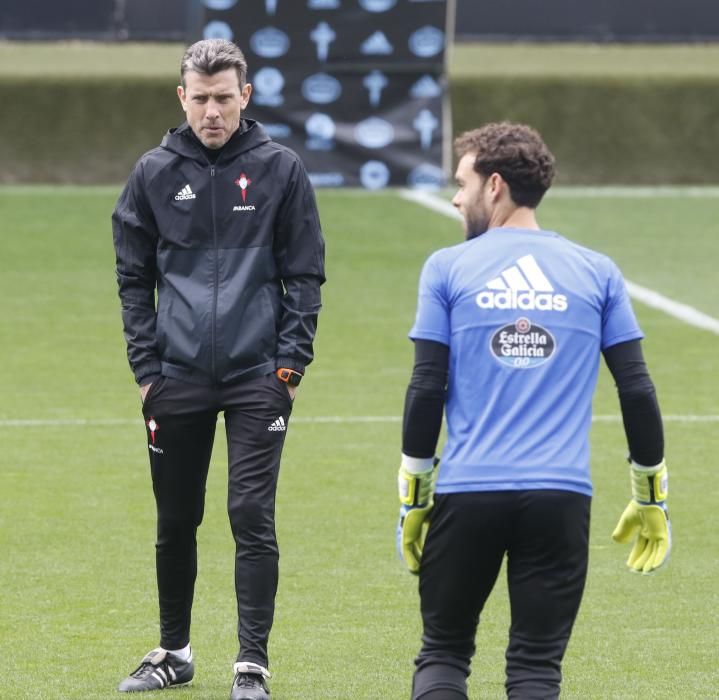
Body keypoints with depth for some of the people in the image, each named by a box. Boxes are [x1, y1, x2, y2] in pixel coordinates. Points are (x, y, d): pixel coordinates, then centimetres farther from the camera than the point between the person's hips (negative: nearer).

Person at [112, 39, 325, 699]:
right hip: (177, 377, 2)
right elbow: (134, 278, 10)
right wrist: (146, 366, 2)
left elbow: (305, 274, 3)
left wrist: (290, 360, -5)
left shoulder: (279, 169, 1)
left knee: (253, 518, -8)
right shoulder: (155, 173, 5)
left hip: (258, 378, -2)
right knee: (175, 521, 10)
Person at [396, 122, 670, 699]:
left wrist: (413, 499, 7)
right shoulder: (597, 273, 7)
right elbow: (637, 391, 5)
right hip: (561, 498, 1)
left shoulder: (448, 269, 2)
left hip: (466, 493, -1)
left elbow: (426, 391, 0)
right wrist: (651, 499, 14)